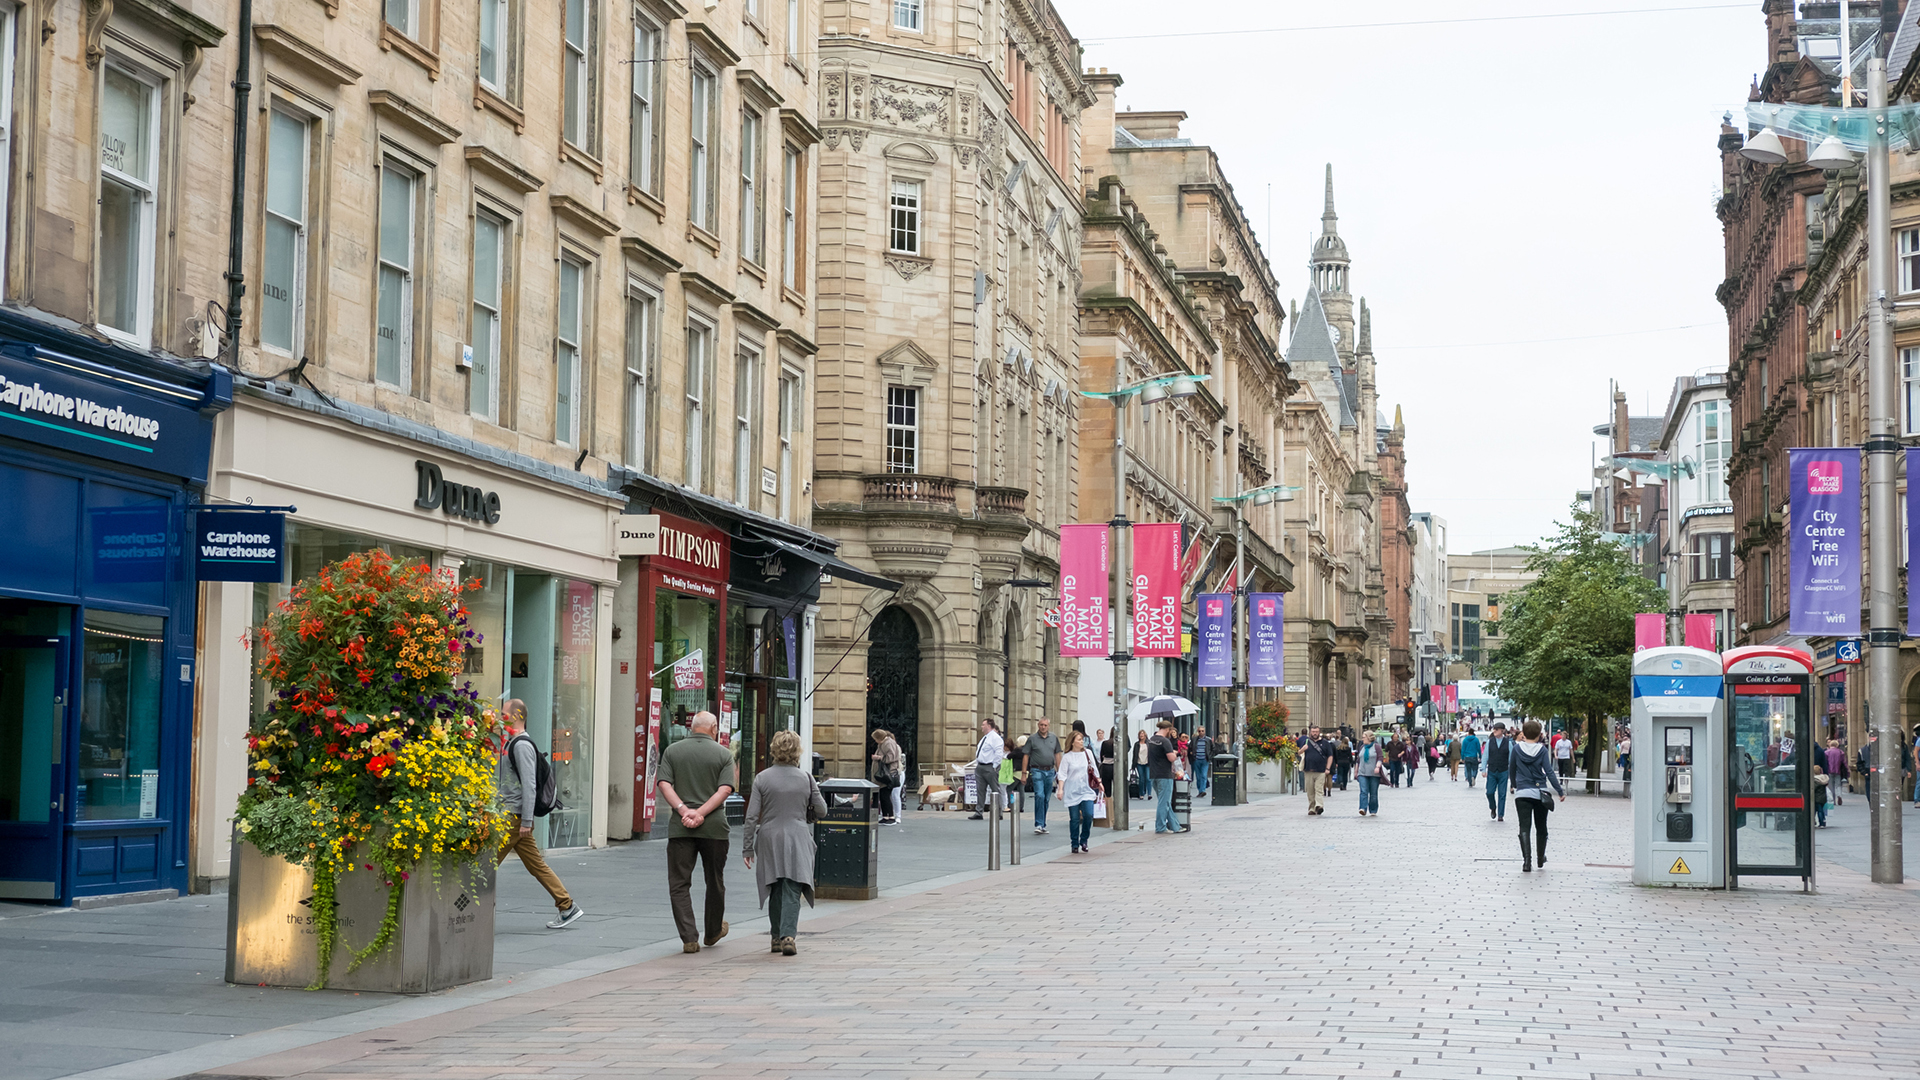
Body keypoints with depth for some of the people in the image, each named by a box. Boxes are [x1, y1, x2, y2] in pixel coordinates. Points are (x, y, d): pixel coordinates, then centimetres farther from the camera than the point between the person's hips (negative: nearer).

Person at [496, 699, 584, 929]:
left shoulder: (522, 745, -14)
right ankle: (568, 907, 7)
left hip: (515, 817, -10)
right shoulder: (511, 743, 18)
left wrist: (526, 821, -23)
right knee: (537, 865, 8)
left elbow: (529, 785, -20)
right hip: (509, 815, 10)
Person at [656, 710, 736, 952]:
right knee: (715, 881, 17)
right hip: (714, 826, 0)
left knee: (679, 883, 3)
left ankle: (689, 937, -7)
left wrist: (684, 810, -12)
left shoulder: (672, 751, 7)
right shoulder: (724, 754, 2)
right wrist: (701, 813, -13)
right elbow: (725, 790, -10)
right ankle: (713, 932, 32)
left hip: (680, 826, 0)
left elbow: (663, 784, -5)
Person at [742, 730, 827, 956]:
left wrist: (747, 848, 2)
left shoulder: (762, 778, -4)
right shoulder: (806, 778, -2)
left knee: (775, 891, 14)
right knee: (792, 891, -4)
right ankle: (788, 936, -20)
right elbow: (821, 811, 5)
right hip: (797, 839, -1)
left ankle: (777, 937, 18)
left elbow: (752, 816, -4)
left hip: (769, 839, 1)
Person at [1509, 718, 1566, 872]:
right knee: (1541, 827, 18)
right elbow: (1549, 772, -9)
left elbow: (1512, 770, 9)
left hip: (1522, 794, -1)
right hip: (1540, 793, 1)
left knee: (1524, 827, -6)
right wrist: (1560, 791, -6)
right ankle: (1540, 858, 32)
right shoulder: (1542, 749, -5)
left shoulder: (1517, 748, -1)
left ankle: (1527, 859, -24)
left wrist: (1514, 784, 27)